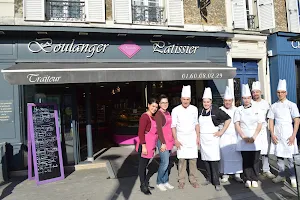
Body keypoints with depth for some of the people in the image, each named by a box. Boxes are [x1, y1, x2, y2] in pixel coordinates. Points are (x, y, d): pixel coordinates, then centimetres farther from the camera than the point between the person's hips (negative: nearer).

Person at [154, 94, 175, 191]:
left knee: (166, 162, 12)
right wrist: (163, 143, -19)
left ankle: (165, 181, 22)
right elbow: (159, 129, -17)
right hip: (163, 141, -8)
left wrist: (172, 140, 15)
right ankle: (159, 182, 10)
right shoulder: (158, 114, -12)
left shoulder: (168, 113, 12)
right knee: (165, 162, -6)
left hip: (169, 141, 8)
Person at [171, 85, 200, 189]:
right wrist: (175, 140, -6)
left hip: (192, 137, 2)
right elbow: (173, 126, -3)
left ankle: (193, 179, 18)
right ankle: (181, 181, 13)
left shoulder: (194, 109, 1)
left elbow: (196, 123, 8)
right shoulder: (176, 110, -6)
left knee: (193, 159, 4)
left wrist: (198, 137, 4)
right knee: (182, 159, 0)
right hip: (181, 138, -2)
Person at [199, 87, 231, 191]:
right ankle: (209, 178, 25)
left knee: (214, 160, -7)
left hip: (212, 138, -4)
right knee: (205, 159, 10)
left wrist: (222, 131, -5)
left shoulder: (216, 110, -7)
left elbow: (228, 119, -2)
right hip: (202, 139, 5)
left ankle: (216, 182, 2)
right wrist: (198, 136, 11)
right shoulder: (201, 111, 7)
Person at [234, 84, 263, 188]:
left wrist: (253, 137, -9)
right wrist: (244, 137, -10)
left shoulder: (256, 109, 5)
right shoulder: (238, 110, 4)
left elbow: (260, 124, 1)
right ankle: (247, 179, 13)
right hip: (243, 140, 0)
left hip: (255, 139, 0)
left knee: (255, 160, 2)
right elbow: (237, 125, -1)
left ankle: (254, 180, 14)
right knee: (246, 160, 3)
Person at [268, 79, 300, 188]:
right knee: (279, 155, 9)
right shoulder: (274, 106, 8)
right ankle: (281, 175, 23)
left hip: (288, 133, -3)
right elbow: (271, 121, 8)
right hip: (277, 133, 3)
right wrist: (272, 134, -2)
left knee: (290, 156, -3)